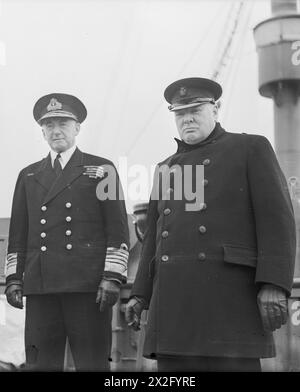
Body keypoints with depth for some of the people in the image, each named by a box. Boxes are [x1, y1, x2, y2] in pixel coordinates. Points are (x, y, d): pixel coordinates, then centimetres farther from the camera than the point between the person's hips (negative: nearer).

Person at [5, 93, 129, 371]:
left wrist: (112, 277, -7)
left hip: (88, 284, -3)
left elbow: (118, 230, 2)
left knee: (92, 363, -4)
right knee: (40, 363, 1)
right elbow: (17, 234, 18)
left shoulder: (102, 169, 10)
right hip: (40, 285, 3)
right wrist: (13, 278, 8)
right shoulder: (28, 176, 20)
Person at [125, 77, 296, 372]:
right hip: (174, 298, 5)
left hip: (230, 290, -5)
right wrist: (140, 294, 13)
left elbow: (277, 218, -4)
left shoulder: (252, 148, 7)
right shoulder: (167, 168, 23)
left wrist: (274, 285, -16)